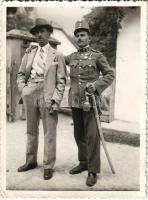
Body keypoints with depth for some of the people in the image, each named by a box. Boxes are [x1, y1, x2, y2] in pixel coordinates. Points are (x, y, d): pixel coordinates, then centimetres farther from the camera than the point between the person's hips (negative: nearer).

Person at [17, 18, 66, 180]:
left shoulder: (57, 55, 3)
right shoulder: (29, 53, 14)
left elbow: (61, 80, -2)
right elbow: (21, 74, 18)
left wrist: (56, 100, -11)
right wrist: (22, 89, 1)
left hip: (48, 95, -4)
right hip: (30, 94, 4)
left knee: (49, 132, -1)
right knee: (31, 130, 13)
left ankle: (48, 166, 10)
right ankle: (31, 161, 28)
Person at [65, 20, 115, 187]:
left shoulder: (97, 56, -1)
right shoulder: (72, 57, 12)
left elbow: (110, 75, -1)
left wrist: (96, 85, -16)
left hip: (90, 101, -5)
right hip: (75, 102, 5)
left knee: (92, 136, -6)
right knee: (79, 134, 12)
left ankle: (93, 171, 1)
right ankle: (83, 162, 28)